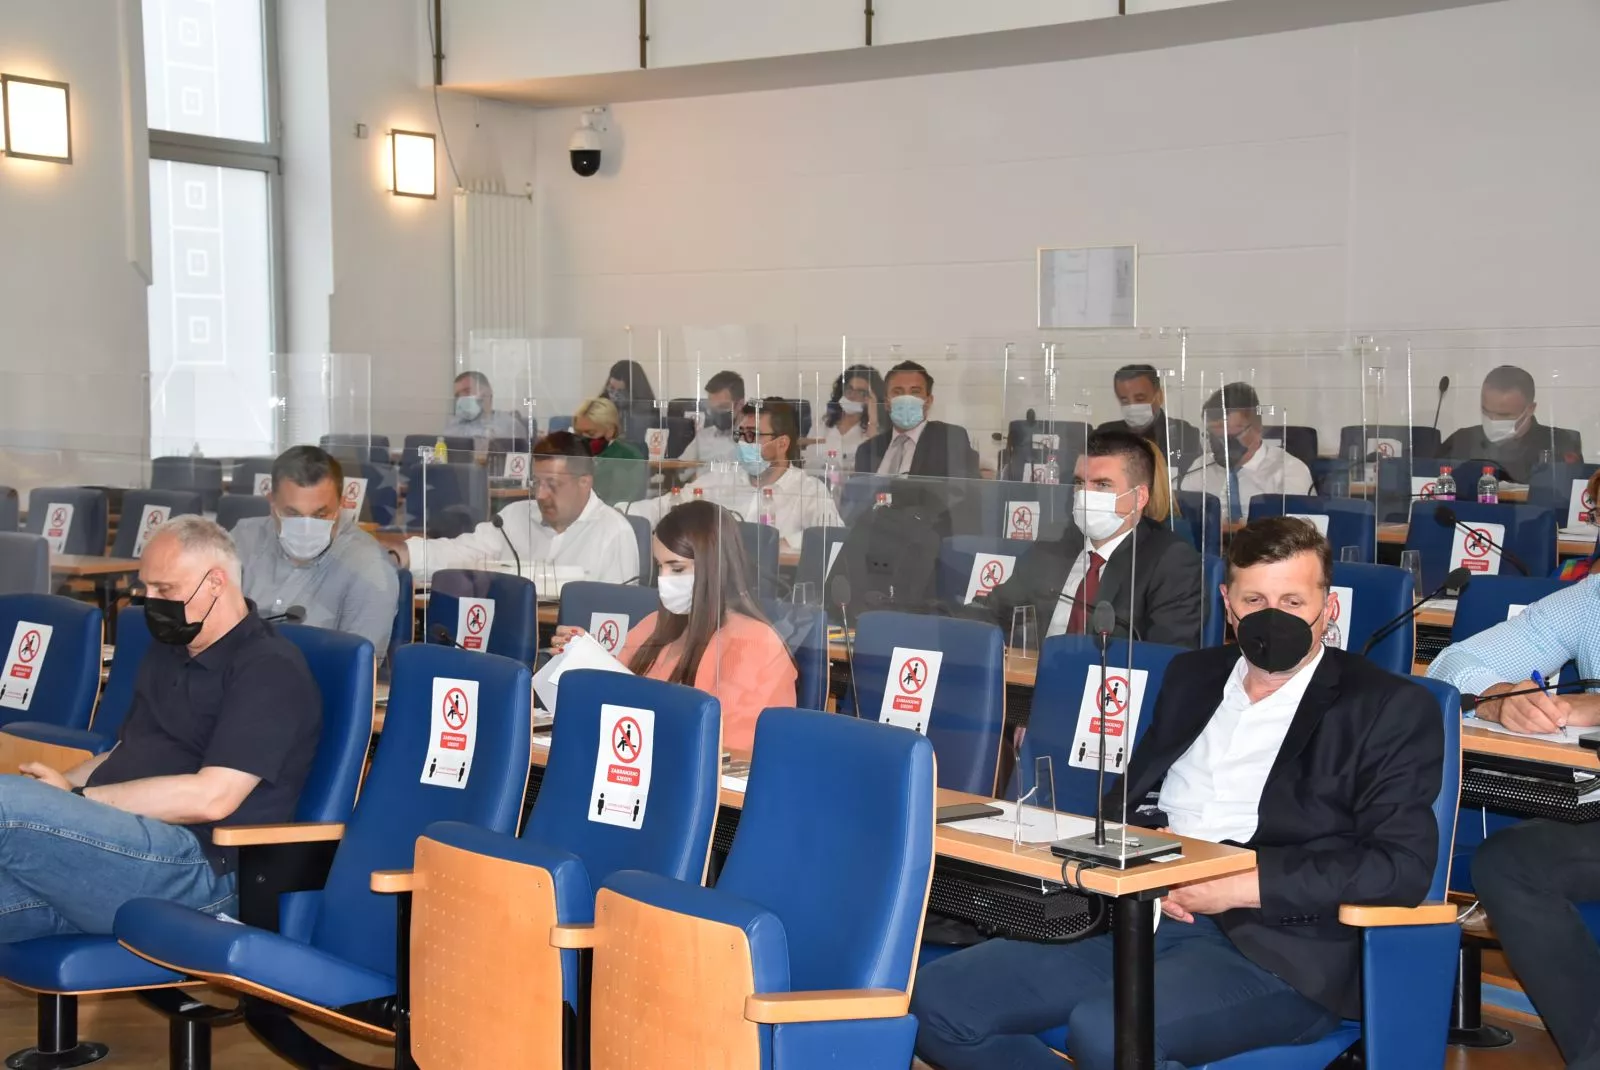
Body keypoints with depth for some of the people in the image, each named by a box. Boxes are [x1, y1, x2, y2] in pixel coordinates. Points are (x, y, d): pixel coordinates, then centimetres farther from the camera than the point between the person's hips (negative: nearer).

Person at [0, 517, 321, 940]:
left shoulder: (270, 670, -7)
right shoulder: (169, 650, 23)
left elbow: (210, 797, -16)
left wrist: (75, 797, -12)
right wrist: (54, 786, 5)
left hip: (198, 871, -8)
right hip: (109, 843, 9)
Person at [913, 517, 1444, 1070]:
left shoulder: (1390, 708, 1)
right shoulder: (1192, 675, 20)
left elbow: (1403, 867, -9)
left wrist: (1242, 884, -16)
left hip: (1274, 949, -6)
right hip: (1142, 918, 6)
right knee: (938, 1000, -13)